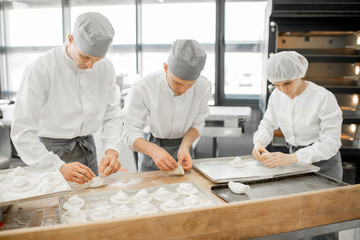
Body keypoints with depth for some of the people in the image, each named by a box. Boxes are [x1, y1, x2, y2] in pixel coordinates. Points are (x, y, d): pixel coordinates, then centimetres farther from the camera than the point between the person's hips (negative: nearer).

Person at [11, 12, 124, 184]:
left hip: (87, 150, 4)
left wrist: (112, 150, -16)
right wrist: (60, 168, -30)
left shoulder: (105, 68, -4)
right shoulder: (40, 70, -19)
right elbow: (22, 132, -20)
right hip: (49, 153, -4)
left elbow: (112, 115, 1)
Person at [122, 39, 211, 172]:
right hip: (151, 145, -2)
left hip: (183, 143, 2)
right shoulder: (142, 89, -29)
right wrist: (153, 150, -44)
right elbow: (130, 133, -26)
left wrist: (185, 146, -23)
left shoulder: (204, 86, -20)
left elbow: (197, 122, -6)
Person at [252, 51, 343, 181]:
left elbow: (331, 143, -20)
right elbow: (267, 124, 9)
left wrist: (292, 157, -32)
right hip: (295, 163, 4)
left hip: (323, 164, -4)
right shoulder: (276, 95, -1)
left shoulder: (324, 98, -17)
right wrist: (259, 142, -13)